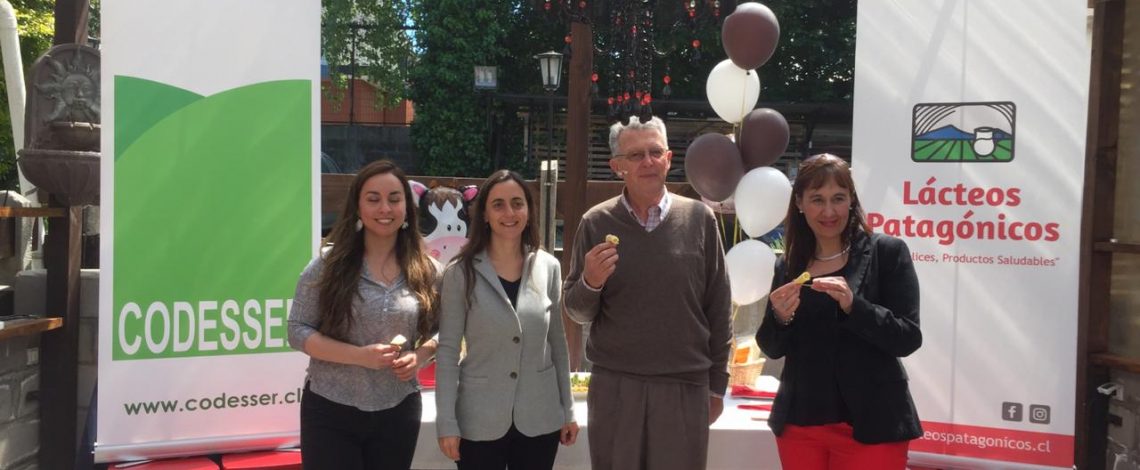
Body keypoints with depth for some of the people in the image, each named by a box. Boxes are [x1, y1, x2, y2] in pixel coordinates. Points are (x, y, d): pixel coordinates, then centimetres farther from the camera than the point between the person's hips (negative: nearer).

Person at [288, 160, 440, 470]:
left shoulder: (425, 271, 1)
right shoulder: (328, 265, -6)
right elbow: (298, 330, -7)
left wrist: (420, 356, -11)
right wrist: (360, 355, -19)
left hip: (399, 413, 3)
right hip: (331, 412, -2)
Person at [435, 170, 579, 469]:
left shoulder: (549, 268, 1)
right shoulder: (462, 273, -7)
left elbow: (558, 343, 7)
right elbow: (447, 350, -5)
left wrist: (567, 411, 8)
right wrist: (446, 422, -9)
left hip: (540, 419, 2)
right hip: (480, 422, -2)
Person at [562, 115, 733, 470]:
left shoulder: (699, 219, -1)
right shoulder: (596, 223, 0)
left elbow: (719, 308, 4)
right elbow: (576, 312, 5)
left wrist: (717, 383, 6)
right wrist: (590, 283, -16)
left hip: (685, 387, 0)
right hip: (613, 387, 0)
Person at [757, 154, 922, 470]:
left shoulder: (886, 252, -5)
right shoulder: (789, 265, 6)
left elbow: (908, 339, -10)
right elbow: (772, 349, 9)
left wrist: (853, 305, -24)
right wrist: (780, 317, -11)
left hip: (869, 426, -4)